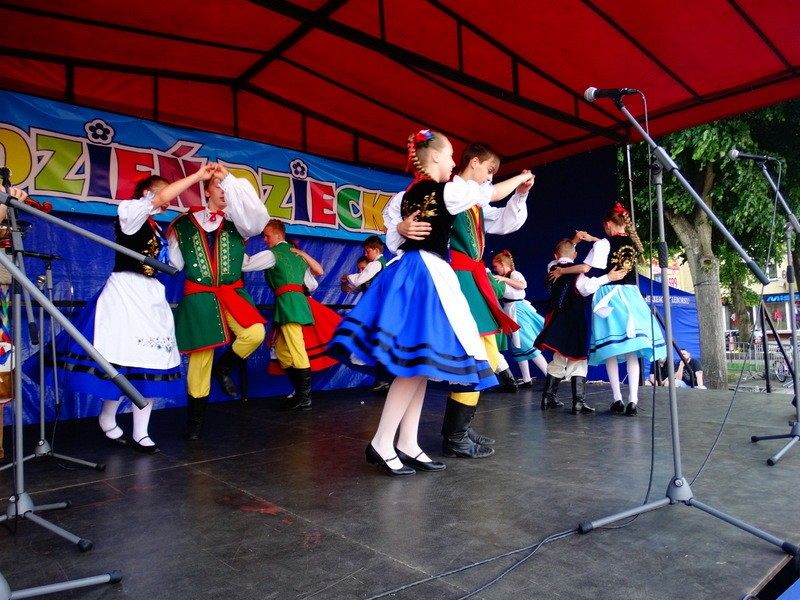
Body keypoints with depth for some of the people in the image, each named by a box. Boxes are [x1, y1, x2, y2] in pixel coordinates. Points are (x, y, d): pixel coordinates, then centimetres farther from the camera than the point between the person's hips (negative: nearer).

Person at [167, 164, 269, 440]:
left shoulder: (238, 222, 8)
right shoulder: (185, 223, 6)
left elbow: (256, 214, -15)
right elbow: (175, 261, 16)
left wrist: (230, 179, -13)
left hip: (232, 293, 2)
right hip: (198, 297, -1)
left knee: (255, 333, -24)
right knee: (200, 357, 0)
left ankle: (223, 367, 8)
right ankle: (195, 421, 16)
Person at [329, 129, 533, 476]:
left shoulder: (408, 195, 14)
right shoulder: (448, 191, -6)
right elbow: (494, 193, 5)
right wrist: (521, 178, 23)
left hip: (408, 273, 9)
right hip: (427, 275, -9)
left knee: (416, 363, 8)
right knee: (417, 362, -7)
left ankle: (407, 444, 12)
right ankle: (382, 444, -4)